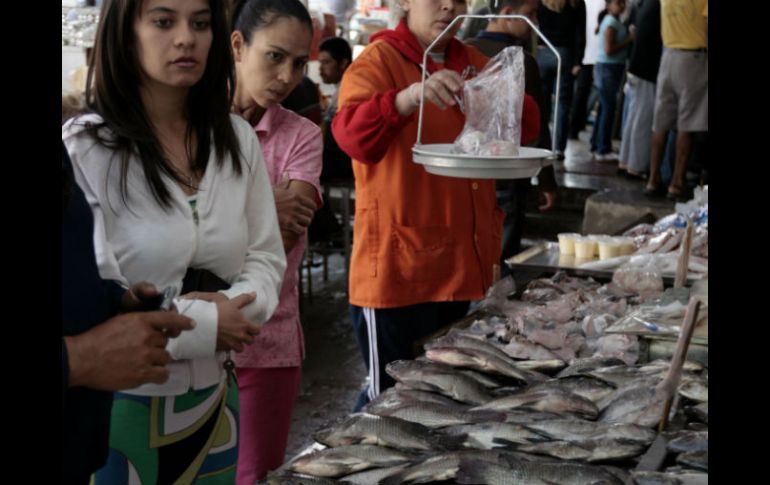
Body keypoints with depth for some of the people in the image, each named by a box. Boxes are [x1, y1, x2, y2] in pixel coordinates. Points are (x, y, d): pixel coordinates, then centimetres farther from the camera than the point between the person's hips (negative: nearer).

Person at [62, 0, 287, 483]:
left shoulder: (238, 139, 2)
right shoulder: (83, 148, -15)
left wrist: (232, 309, -17)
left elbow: (267, 258, 3)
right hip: (118, 401, -5)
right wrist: (202, 325, -19)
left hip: (214, 395, 5)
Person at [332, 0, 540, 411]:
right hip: (397, 268, -6)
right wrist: (410, 96, -44)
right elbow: (352, 134, -26)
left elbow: (525, 129, 6)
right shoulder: (378, 61, -8)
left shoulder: (472, 63, 12)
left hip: (461, 264, 7)